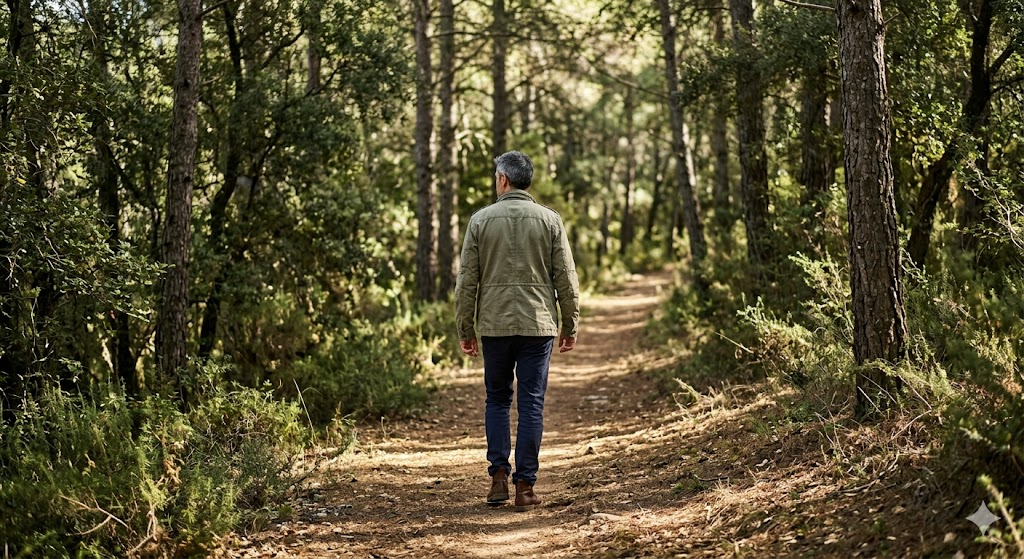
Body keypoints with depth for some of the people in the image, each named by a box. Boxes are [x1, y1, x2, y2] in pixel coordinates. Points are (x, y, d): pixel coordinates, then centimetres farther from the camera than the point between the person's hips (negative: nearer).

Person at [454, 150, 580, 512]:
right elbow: (566, 278, 0)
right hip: (538, 324, 0)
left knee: (497, 399, 15)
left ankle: (499, 476, 6)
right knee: (531, 404, 4)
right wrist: (570, 325, 9)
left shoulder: (481, 220, 0)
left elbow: (467, 280, 0)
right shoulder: (550, 220, 0)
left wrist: (465, 329, 8)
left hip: (494, 324, 0)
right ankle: (525, 486, 4)